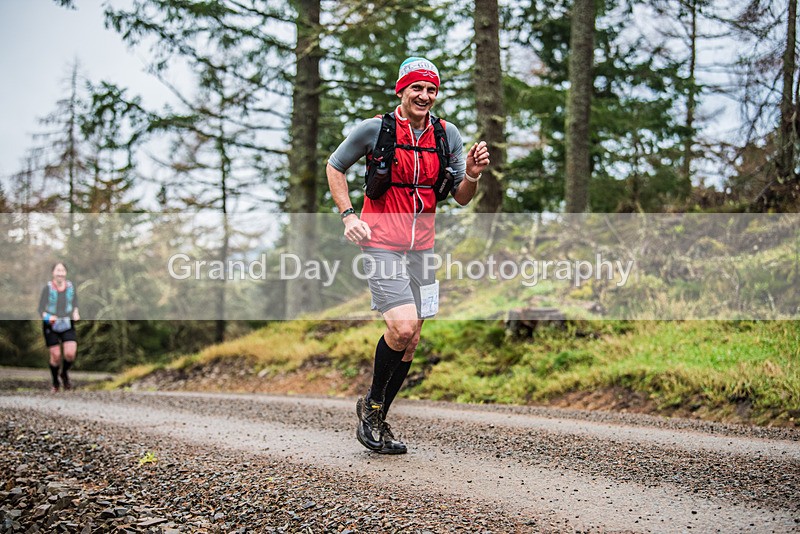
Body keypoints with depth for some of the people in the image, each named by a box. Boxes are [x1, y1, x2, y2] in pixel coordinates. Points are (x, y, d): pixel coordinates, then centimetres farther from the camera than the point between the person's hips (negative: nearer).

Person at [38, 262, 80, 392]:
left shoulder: (70, 286, -1)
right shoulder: (47, 288, -10)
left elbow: (75, 304, 12)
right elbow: (41, 308, -9)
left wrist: (75, 313, -8)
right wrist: (47, 317, -28)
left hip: (68, 325, 2)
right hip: (51, 326, -2)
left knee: (70, 354, -12)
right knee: (55, 355, 0)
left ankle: (65, 373, 21)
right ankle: (55, 383, 24)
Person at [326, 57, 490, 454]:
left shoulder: (447, 134, 3)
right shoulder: (375, 129, -7)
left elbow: (461, 198, 8)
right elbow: (335, 166, 6)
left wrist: (472, 175, -13)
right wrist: (348, 215, -5)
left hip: (421, 247, 5)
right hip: (381, 244, -5)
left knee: (410, 340, 7)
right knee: (403, 327, -20)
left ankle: (377, 421, 22)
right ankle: (372, 404, 4)